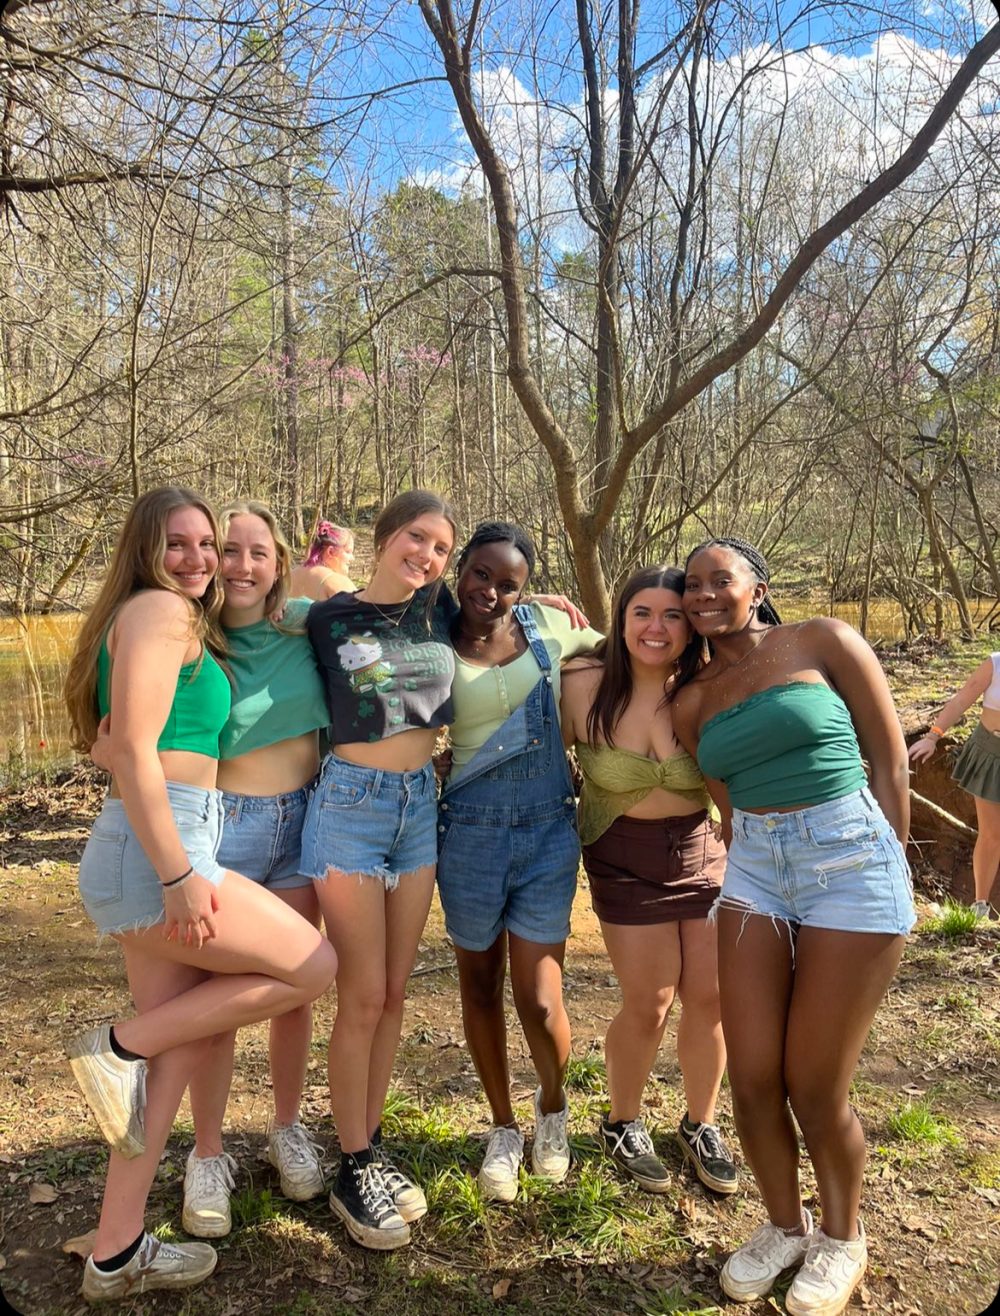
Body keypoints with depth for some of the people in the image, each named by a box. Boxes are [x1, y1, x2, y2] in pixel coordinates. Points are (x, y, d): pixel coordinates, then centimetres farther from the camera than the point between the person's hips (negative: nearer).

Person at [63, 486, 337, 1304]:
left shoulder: (180, 619, 19)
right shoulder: (158, 610, -10)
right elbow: (134, 751, -18)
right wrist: (179, 876, -20)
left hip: (150, 856, 10)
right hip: (152, 855, -10)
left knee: (183, 1043, 14)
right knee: (316, 966, 0)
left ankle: (116, 1256, 25)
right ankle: (119, 1046, 6)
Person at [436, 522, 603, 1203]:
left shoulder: (550, 625, 0)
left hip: (548, 827, 0)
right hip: (470, 829, 0)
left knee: (539, 999, -2)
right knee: (480, 982, 14)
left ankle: (553, 1107, 33)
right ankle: (503, 1127, 38)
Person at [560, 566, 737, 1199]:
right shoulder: (584, 686, -15)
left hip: (705, 849, 2)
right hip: (624, 857, -2)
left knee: (711, 996, 6)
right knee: (649, 1003, 1)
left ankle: (700, 1124, 32)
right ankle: (624, 1124, 30)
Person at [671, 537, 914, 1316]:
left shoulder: (824, 642, -5)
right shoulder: (694, 702, 8)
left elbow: (891, 763, -2)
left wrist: (886, 876, 2)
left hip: (850, 861, -4)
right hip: (755, 870, 4)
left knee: (816, 1088, 3)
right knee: (752, 1077, 5)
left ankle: (842, 1237, 33)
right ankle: (785, 1226, 33)